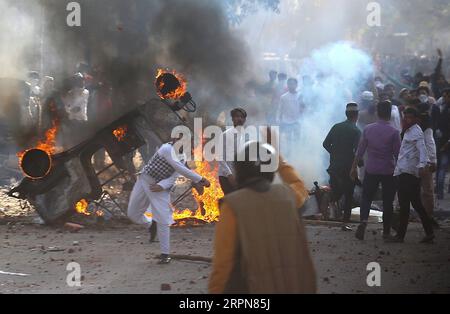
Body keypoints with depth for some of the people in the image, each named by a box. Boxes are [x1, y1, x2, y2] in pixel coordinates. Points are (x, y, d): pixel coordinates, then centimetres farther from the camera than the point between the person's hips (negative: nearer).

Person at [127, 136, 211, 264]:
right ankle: (151, 225, 37)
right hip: (145, 181, -3)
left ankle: (165, 254, -3)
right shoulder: (167, 149, -19)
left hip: (161, 189, 3)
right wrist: (200, 180, -28)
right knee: (133, 214, 6)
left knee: (163, 220, -9)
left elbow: (172, 178, -9)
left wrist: (161, 186, -28)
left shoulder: (182, 158, -1)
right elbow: (182, 170, -27)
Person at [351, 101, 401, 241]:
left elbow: (360, 151, 3)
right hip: (388, 171, -2)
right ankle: (386, 231, 12)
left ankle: (363, 220, -14)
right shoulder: (394, 132, -10)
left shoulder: (368, 129, -2)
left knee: (366, 197, 11)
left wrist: (354, 167, 11)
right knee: (388, 201, 9)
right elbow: (397, 154, -6)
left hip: (371, 170, 2)